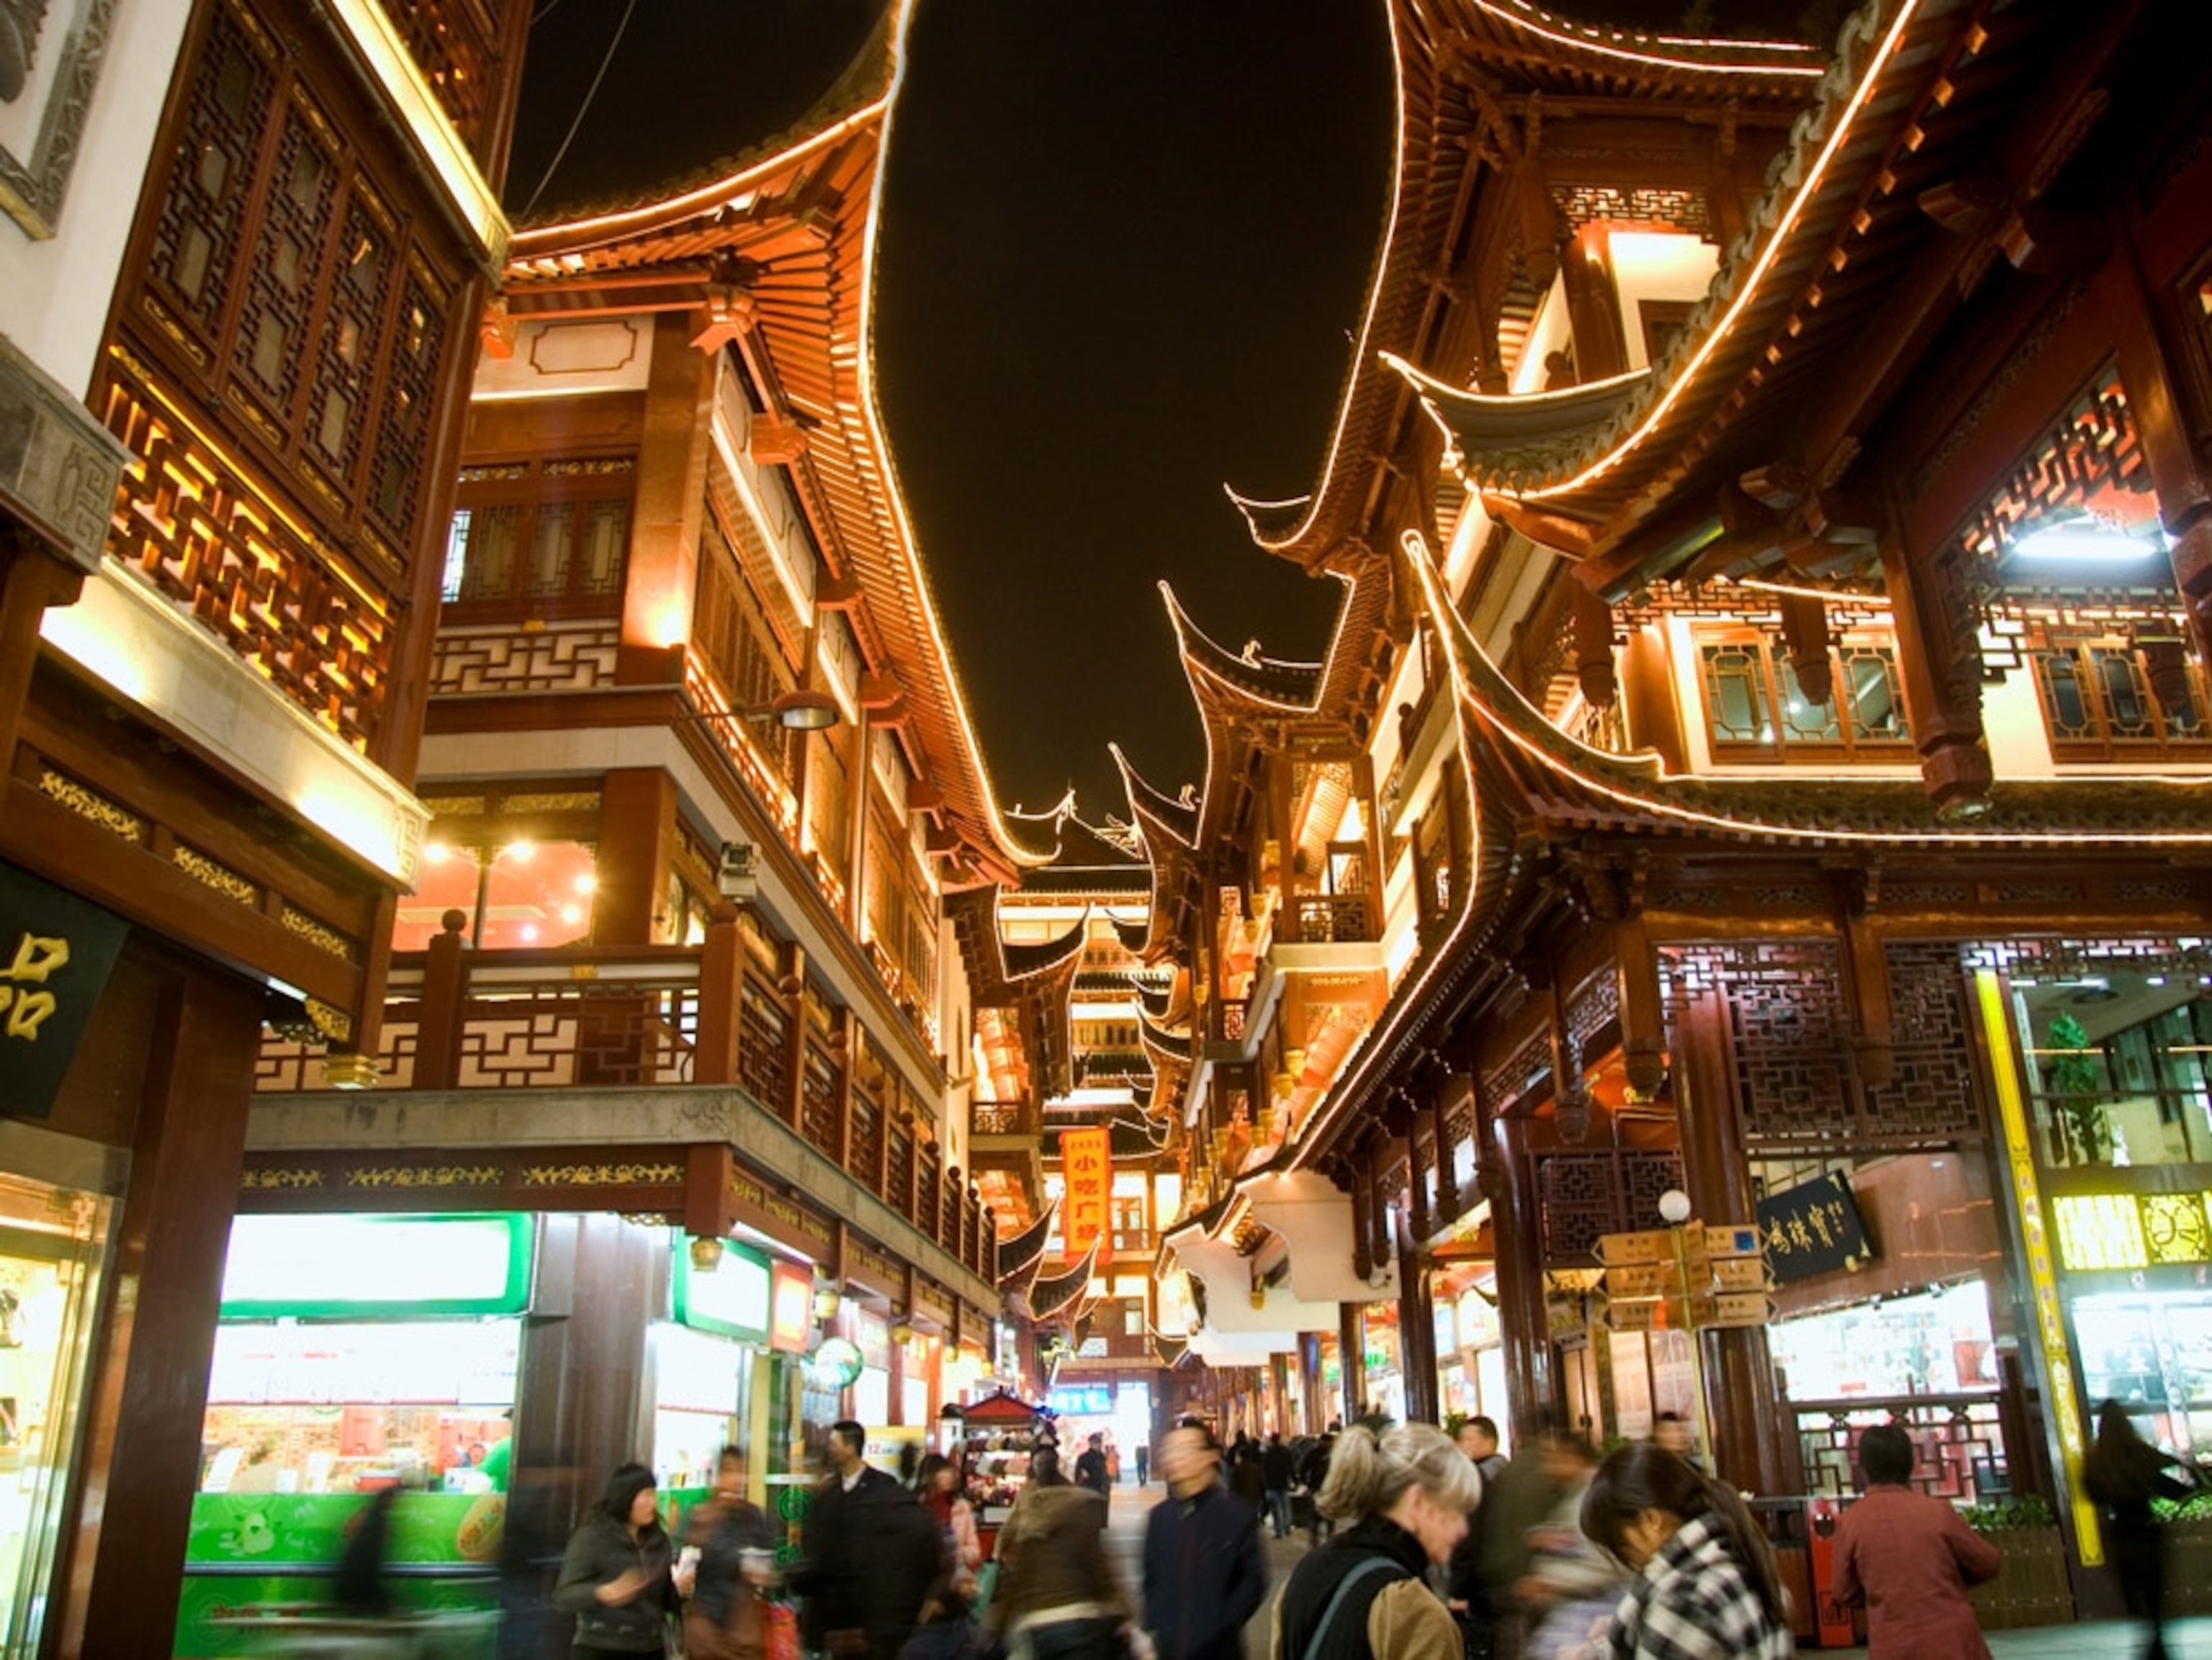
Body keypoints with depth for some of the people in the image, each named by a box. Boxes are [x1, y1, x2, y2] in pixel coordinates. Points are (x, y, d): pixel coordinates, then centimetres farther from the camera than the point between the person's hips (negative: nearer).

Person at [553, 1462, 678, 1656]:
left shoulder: (658, 1541, 8)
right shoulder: (590, 1538, -8)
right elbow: (563, 1596, -16)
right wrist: (603, 1593, -36)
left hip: (650, 1650, 5)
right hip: (601, 1651, -5)